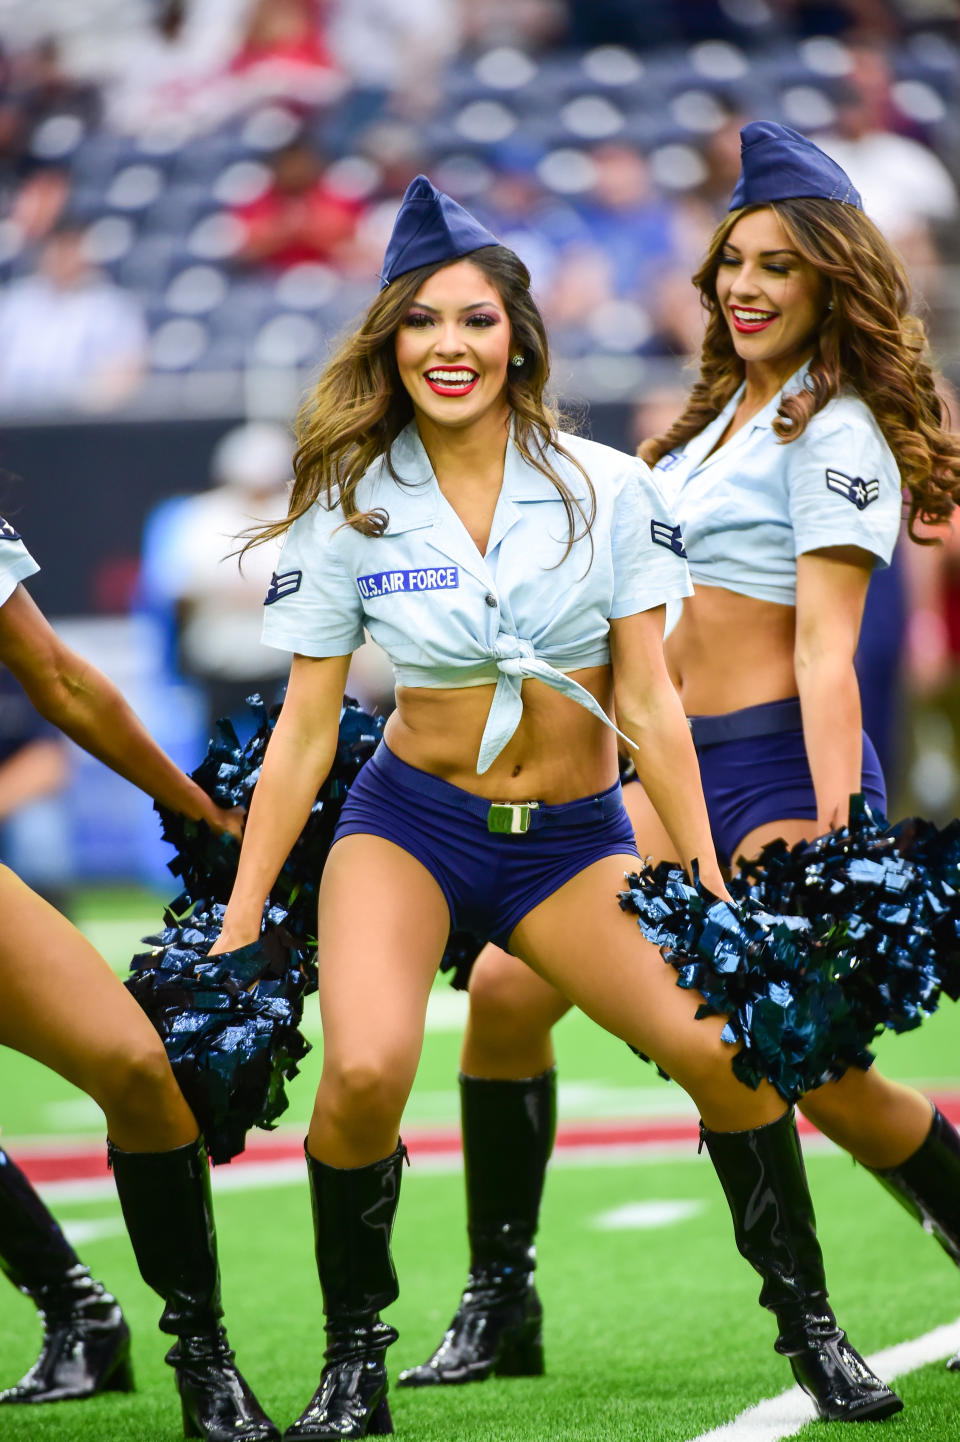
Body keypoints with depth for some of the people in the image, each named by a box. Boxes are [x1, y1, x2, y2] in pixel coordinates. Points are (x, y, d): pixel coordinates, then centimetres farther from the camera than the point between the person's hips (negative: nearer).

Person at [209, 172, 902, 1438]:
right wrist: (238, 921, -1)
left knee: (728, 1044, -18)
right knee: (364, 1070, -27)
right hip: (410, 822, -1)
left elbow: (648, 702, -3)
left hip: (573, 839, 1)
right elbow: (303, 729, 0)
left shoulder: (606, 490, -5)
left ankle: (809, 1322, 4)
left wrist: (707, 884, -6)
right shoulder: (349, 508, -4)